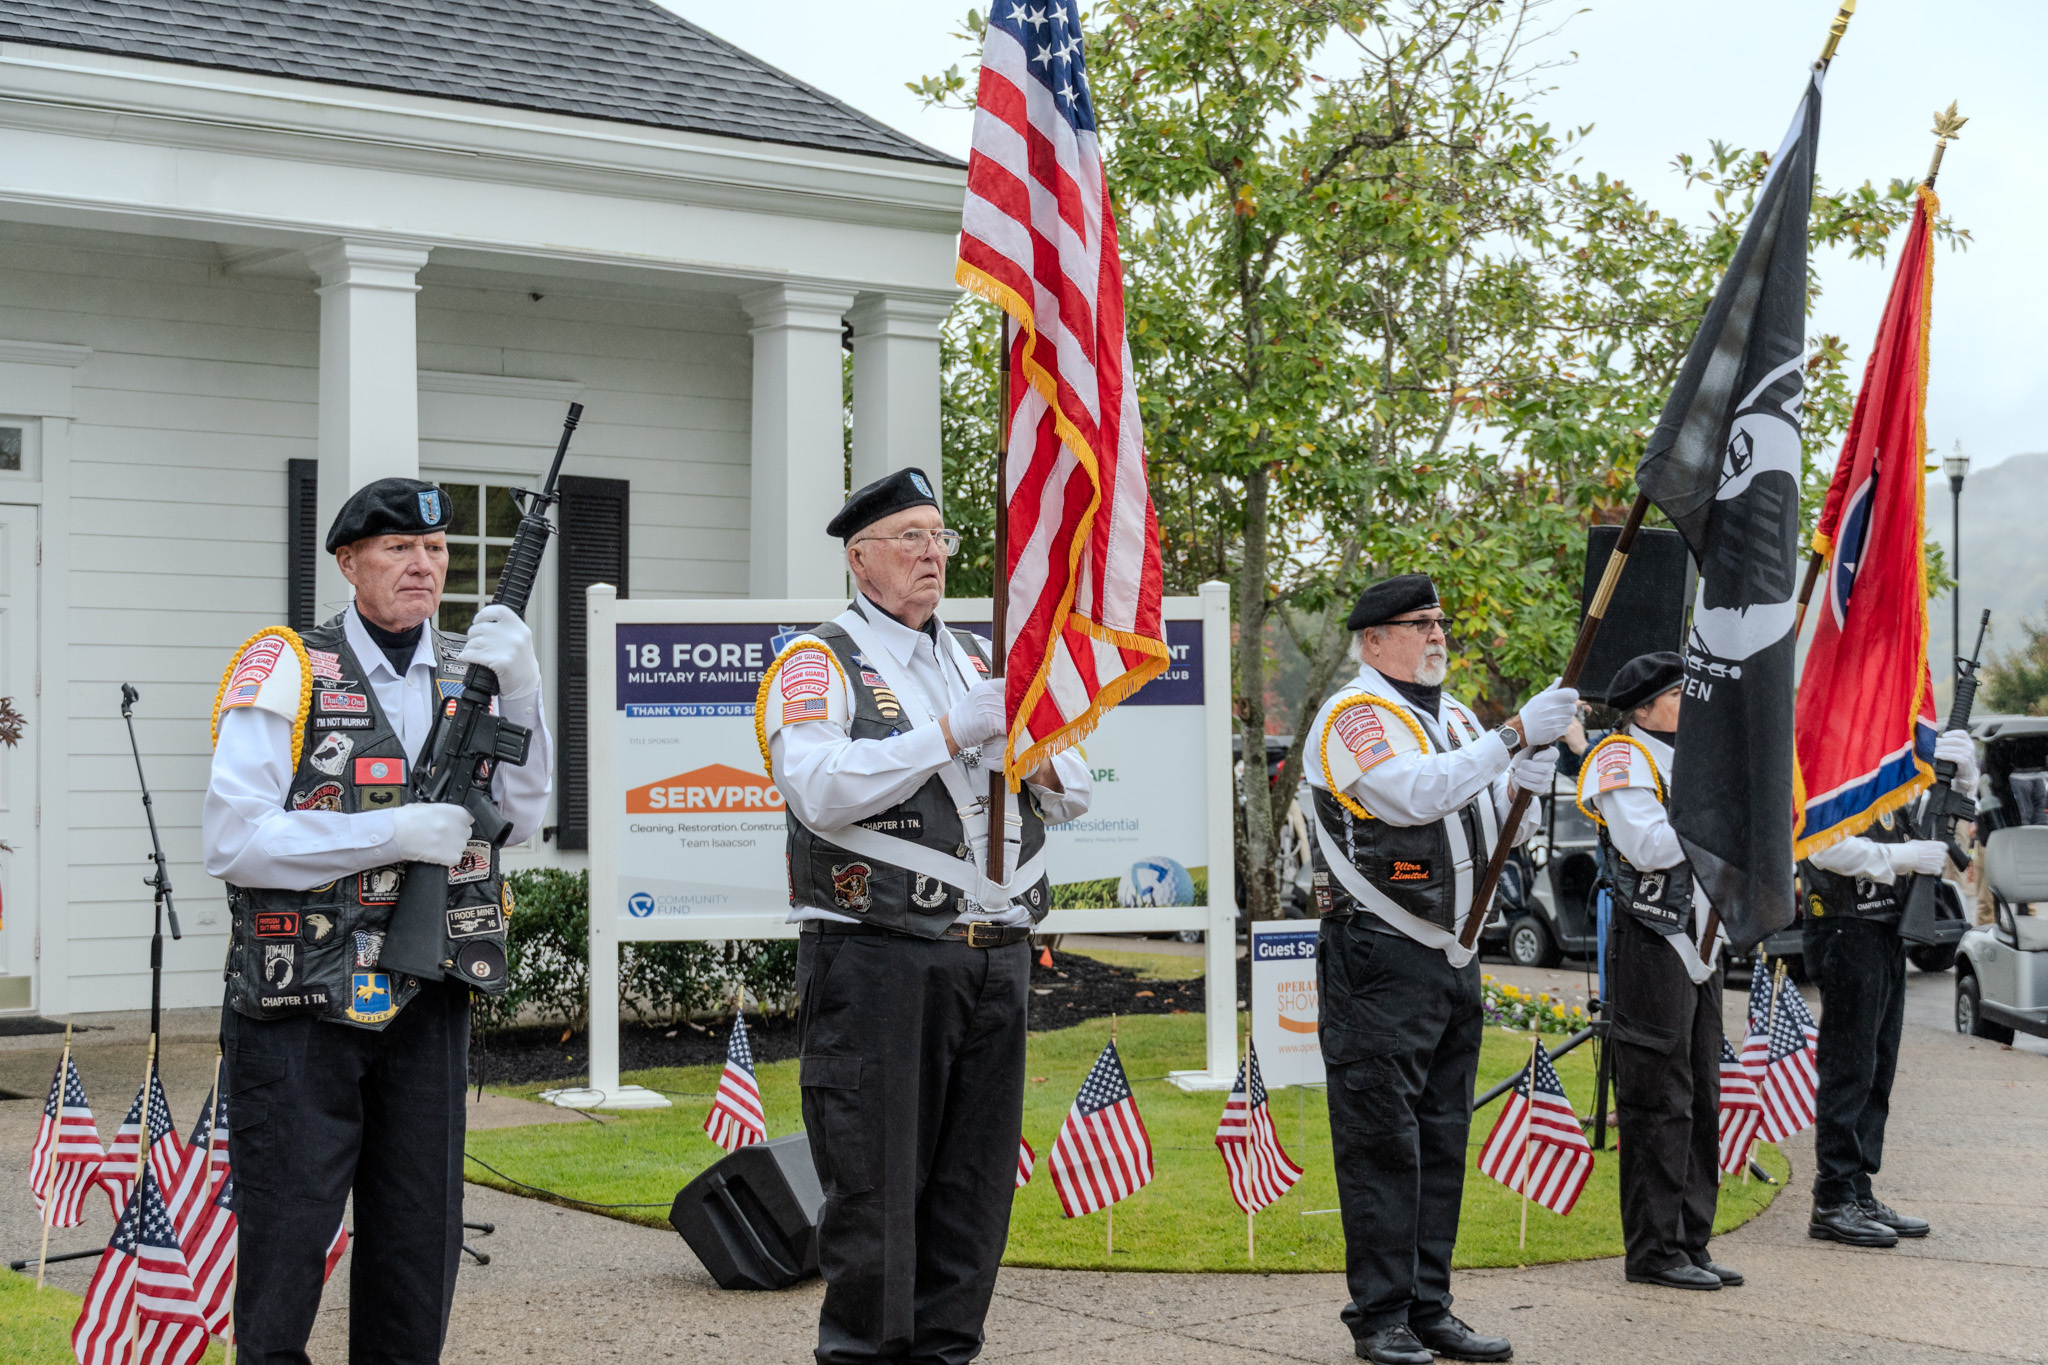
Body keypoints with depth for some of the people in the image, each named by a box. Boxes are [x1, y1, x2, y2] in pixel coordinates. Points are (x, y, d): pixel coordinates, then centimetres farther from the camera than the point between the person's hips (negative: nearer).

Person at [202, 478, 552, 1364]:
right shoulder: (288, 669, -7)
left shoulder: (473, 671, 9)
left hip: (428, 1004, 5)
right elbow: (232, 840, -15)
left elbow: (518, 818, 0)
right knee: (285, 1234, 3)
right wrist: (395, 833, -19)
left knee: (421, 1239, 12)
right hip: (299, 1011, -5)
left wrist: (520, 689, -13)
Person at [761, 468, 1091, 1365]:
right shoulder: (817, 666, 1)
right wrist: (950, 734, -20)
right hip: (878, 961, -6)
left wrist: (1039, 756, -5)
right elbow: (819, 789, -17)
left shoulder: (982, 661, 20)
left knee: (978, 1177, 8)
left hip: (996, 960, 6)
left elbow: (1074, 792, 18)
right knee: (875, 1181, -3)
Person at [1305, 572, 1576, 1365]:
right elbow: (1417, 793, -26)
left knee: (1442, 1142, 10)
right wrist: (1513, 736, -28)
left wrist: (1522, 789, -3)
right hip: (1378, 963, -8)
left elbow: (1497, 838, 17)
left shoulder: (1456, 719, 16)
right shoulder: (1353, 717, -8)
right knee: (1382, 1141, -5)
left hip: (1453, 958, 8)